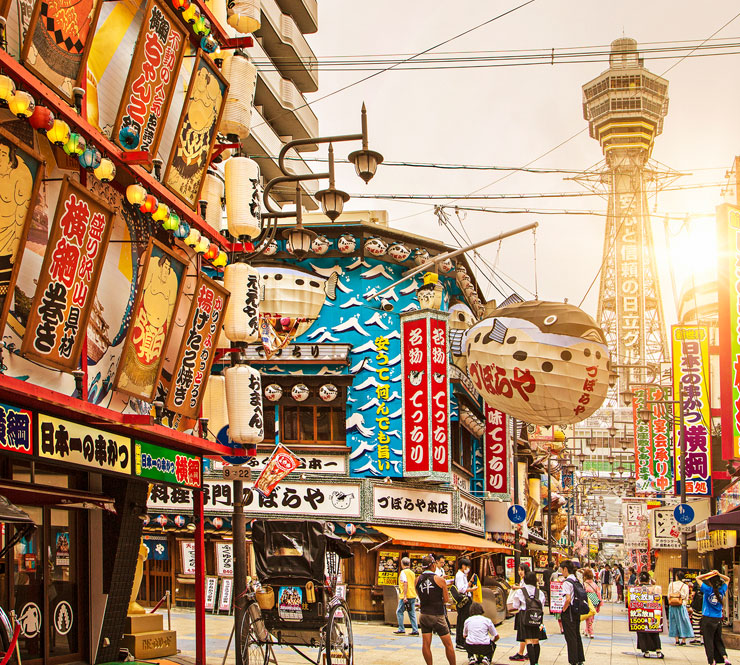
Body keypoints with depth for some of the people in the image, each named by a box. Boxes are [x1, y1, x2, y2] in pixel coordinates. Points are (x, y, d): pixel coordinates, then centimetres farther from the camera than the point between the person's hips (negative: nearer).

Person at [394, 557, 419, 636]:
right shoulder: (412, 572, 15)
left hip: (405, 596, -7)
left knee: (399, 612, 2)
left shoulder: (403, 572, -7)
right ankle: (415, 630, 2)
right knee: (412, 613, 7)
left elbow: (405, 584, -17)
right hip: (413, 596, 7)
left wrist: (405, 596, -21)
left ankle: (401, 629, 0)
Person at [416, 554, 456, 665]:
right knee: (448, 644, 7)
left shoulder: (418, 580, 1)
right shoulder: (439, 580, -11)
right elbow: (446, 600, -4)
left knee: (426, 644, 6)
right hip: (437, 615, -4)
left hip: (424, 615, 4)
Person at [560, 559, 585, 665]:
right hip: (577, 612, 8)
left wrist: (563, 609, -12)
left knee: (570, 637, -2)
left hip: (569, 613, -8)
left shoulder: (567, 582, -17)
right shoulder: (577, 581, 8)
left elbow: (568, 599, -26)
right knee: (577, 635, 16)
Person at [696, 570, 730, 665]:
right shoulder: (721, 590, -2)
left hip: (707, 619, -4)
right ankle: (725, 657, -1)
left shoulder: (708, 590, -11)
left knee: (709, 641, 2)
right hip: (718, 619, 4)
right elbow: (727, 579, 15)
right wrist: (719, 574, 0)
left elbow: (698, 578, -3)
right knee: (718, 640, 15)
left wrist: (709, 574, -6)